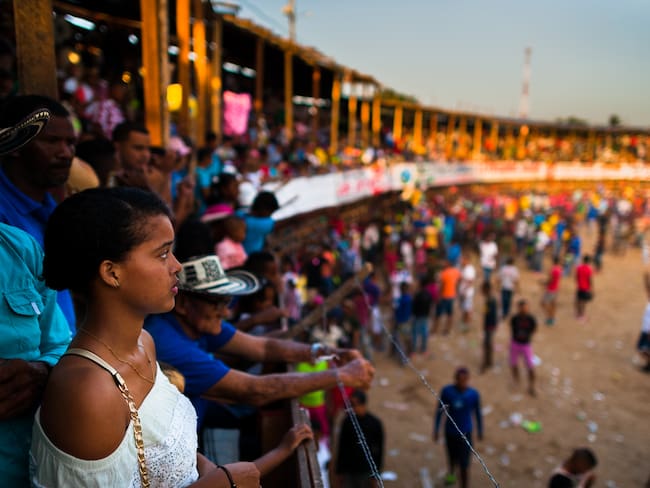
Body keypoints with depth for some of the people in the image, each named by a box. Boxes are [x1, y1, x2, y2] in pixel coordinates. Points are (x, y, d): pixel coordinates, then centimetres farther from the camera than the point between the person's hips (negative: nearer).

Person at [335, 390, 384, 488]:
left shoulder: (375, 424, -12)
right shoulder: (347, 422, -3)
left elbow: (379, 450, -6)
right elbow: (342, 447, 5)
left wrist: (376, 475, -5)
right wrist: (339, 470, 8)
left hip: (366, 472, -3)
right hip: (348, 470, 3)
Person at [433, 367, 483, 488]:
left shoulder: (474, 394, -18)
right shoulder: (446, 391, -18)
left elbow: (478, 413, -3)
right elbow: (439, 411, -6)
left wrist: (480, 432, 9)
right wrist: (436, 430, -1)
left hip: (465, 433, -2)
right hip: (450, 432, 2)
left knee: (464, 465, -3)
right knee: (452, 457, 23)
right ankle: (451, 473, 56)